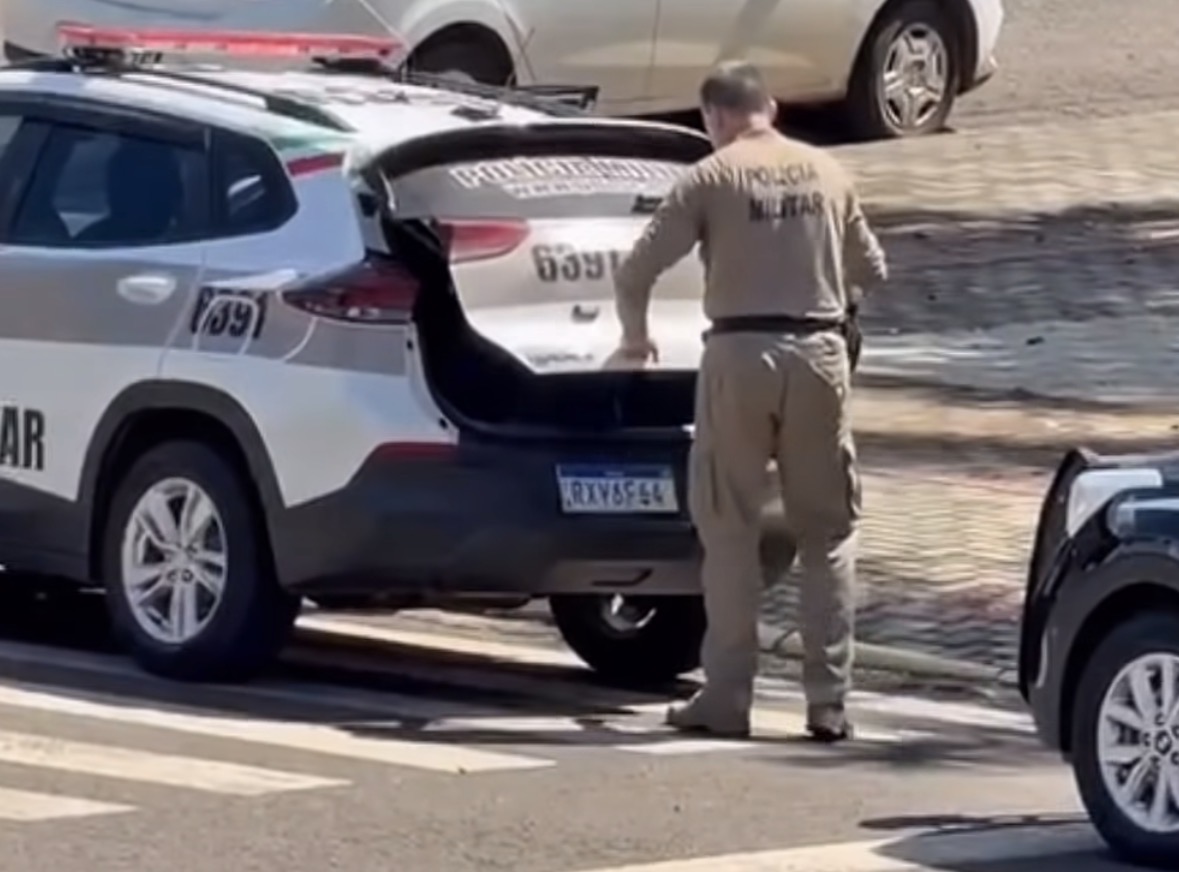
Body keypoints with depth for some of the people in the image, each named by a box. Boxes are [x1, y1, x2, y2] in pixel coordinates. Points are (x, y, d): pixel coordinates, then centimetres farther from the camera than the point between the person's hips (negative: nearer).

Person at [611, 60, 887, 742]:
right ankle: (829, 703, 6)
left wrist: (636, 338, 16)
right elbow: (872, 270, 18)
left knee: (731, 532, 6)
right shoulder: (827, 173, 9)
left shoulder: (713, 178, -2)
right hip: (818, 353, 3)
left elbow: (637, 271, -3)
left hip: (741, 353, -3)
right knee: (828, 533, 9)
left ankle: (727, 698, 6)